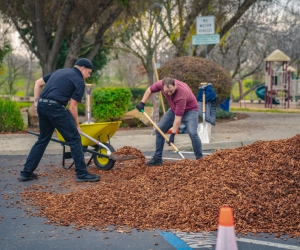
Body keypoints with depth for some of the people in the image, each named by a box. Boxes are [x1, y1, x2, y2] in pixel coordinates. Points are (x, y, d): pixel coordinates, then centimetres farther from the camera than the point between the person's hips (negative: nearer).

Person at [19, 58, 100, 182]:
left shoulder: (60, 72, 24)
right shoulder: (79, 81, 2)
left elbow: (38, 83, 25)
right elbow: (72, 107, -2)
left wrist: (37, 101, 23)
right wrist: (76, 125, 9)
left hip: (42, 106, 8)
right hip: (55, 107, -8)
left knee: (43, 139, 19)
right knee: (74, 139, 1)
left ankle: (26, 172, 19)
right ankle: (82, 174, 2)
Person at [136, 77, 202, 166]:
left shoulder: (182, 94, -40)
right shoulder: (161, 84, -24)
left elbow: (178, 118, -37)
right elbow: (150, 90, -1)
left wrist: (173, 134, -35)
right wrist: (142, 103, -5)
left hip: (189, 110, -6)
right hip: (174, 109, 7)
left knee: (192, 133, -27)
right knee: (159, 130, 1)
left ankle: (200, 158, -15)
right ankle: (157, 158, 10)